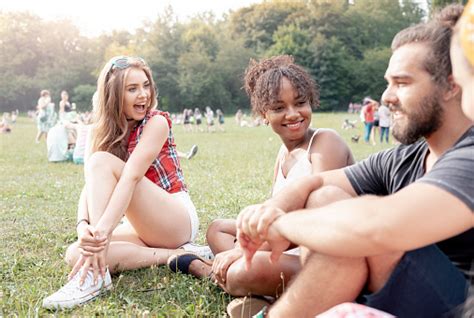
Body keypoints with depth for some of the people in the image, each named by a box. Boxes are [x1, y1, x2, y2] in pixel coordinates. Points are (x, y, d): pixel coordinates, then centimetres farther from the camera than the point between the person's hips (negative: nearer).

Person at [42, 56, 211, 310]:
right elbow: (91, 185, -8)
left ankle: (96, 276, -29)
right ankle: (174, 255, -18)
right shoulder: (104, 131, 6)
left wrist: (102, 231, -35)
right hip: (143, 227, 6)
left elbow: (131, 177, -24)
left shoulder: (156, 122, -9)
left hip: (178, 220, -6)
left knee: (102, 162, -22)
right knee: (75, 254, -18)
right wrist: (83, 226, -29)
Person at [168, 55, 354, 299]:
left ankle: (205, 269, -3)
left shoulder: (325, 142, -14)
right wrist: (241, 251, -11)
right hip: (293, 248, 9)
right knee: (217, 229, 19)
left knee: (247, 272, -35)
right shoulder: (284, 152, 12)